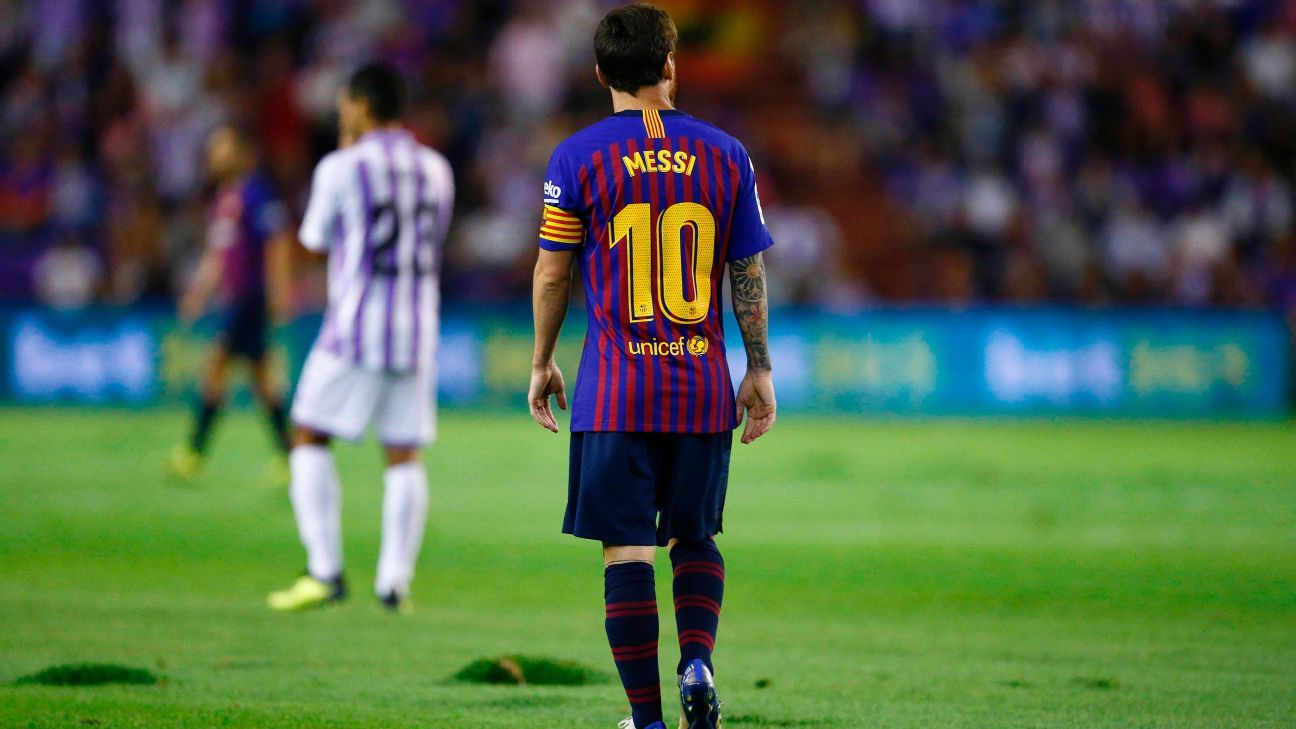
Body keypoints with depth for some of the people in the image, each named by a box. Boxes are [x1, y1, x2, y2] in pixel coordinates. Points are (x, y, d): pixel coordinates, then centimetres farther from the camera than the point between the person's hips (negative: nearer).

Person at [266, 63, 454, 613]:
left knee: (310, 440, 5)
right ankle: (395, 581, 1)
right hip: (417, 326, 5)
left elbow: (316, 238, 8)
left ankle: (324, 572, -5)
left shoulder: (342, 170, -8)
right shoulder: (435, 170, 9)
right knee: (404, 456, 9)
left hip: (357, 325, -5)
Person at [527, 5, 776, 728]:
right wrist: (760, 371, 15)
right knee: (695, 535, 18)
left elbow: (552, 272, 1)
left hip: (615, 390, -2)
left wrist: (543, 362, 14)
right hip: (705, 387, 2)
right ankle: (698, 660, -5)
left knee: (627, 547, 1)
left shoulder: (579, 156, -3)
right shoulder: (724, 154, 3)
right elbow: (750, 274, 6)